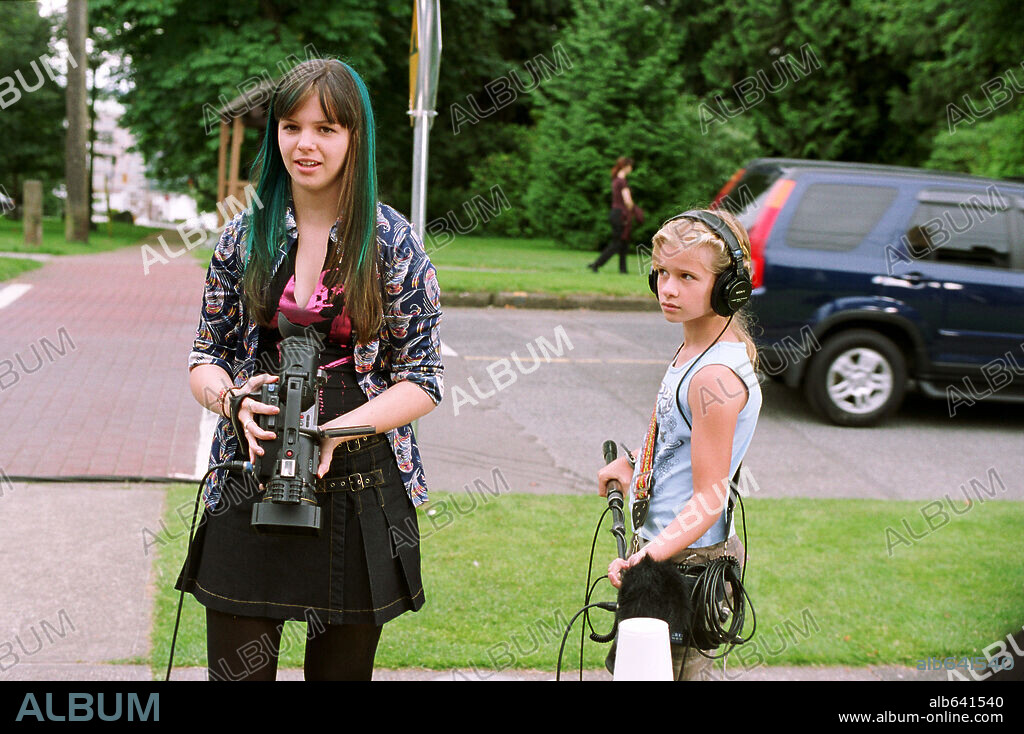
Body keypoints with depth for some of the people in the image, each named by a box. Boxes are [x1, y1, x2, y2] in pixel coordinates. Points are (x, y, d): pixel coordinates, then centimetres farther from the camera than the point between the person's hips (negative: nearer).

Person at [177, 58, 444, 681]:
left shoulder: (394, 242, -2)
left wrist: (340, 428, -18)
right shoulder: (245, 236, 5)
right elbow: (205, 358, 11)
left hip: (361, 496, -1)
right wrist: (232, 398, -12)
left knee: (342, 670, 11)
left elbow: (425, 380, -3)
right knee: (236, 671, 3)